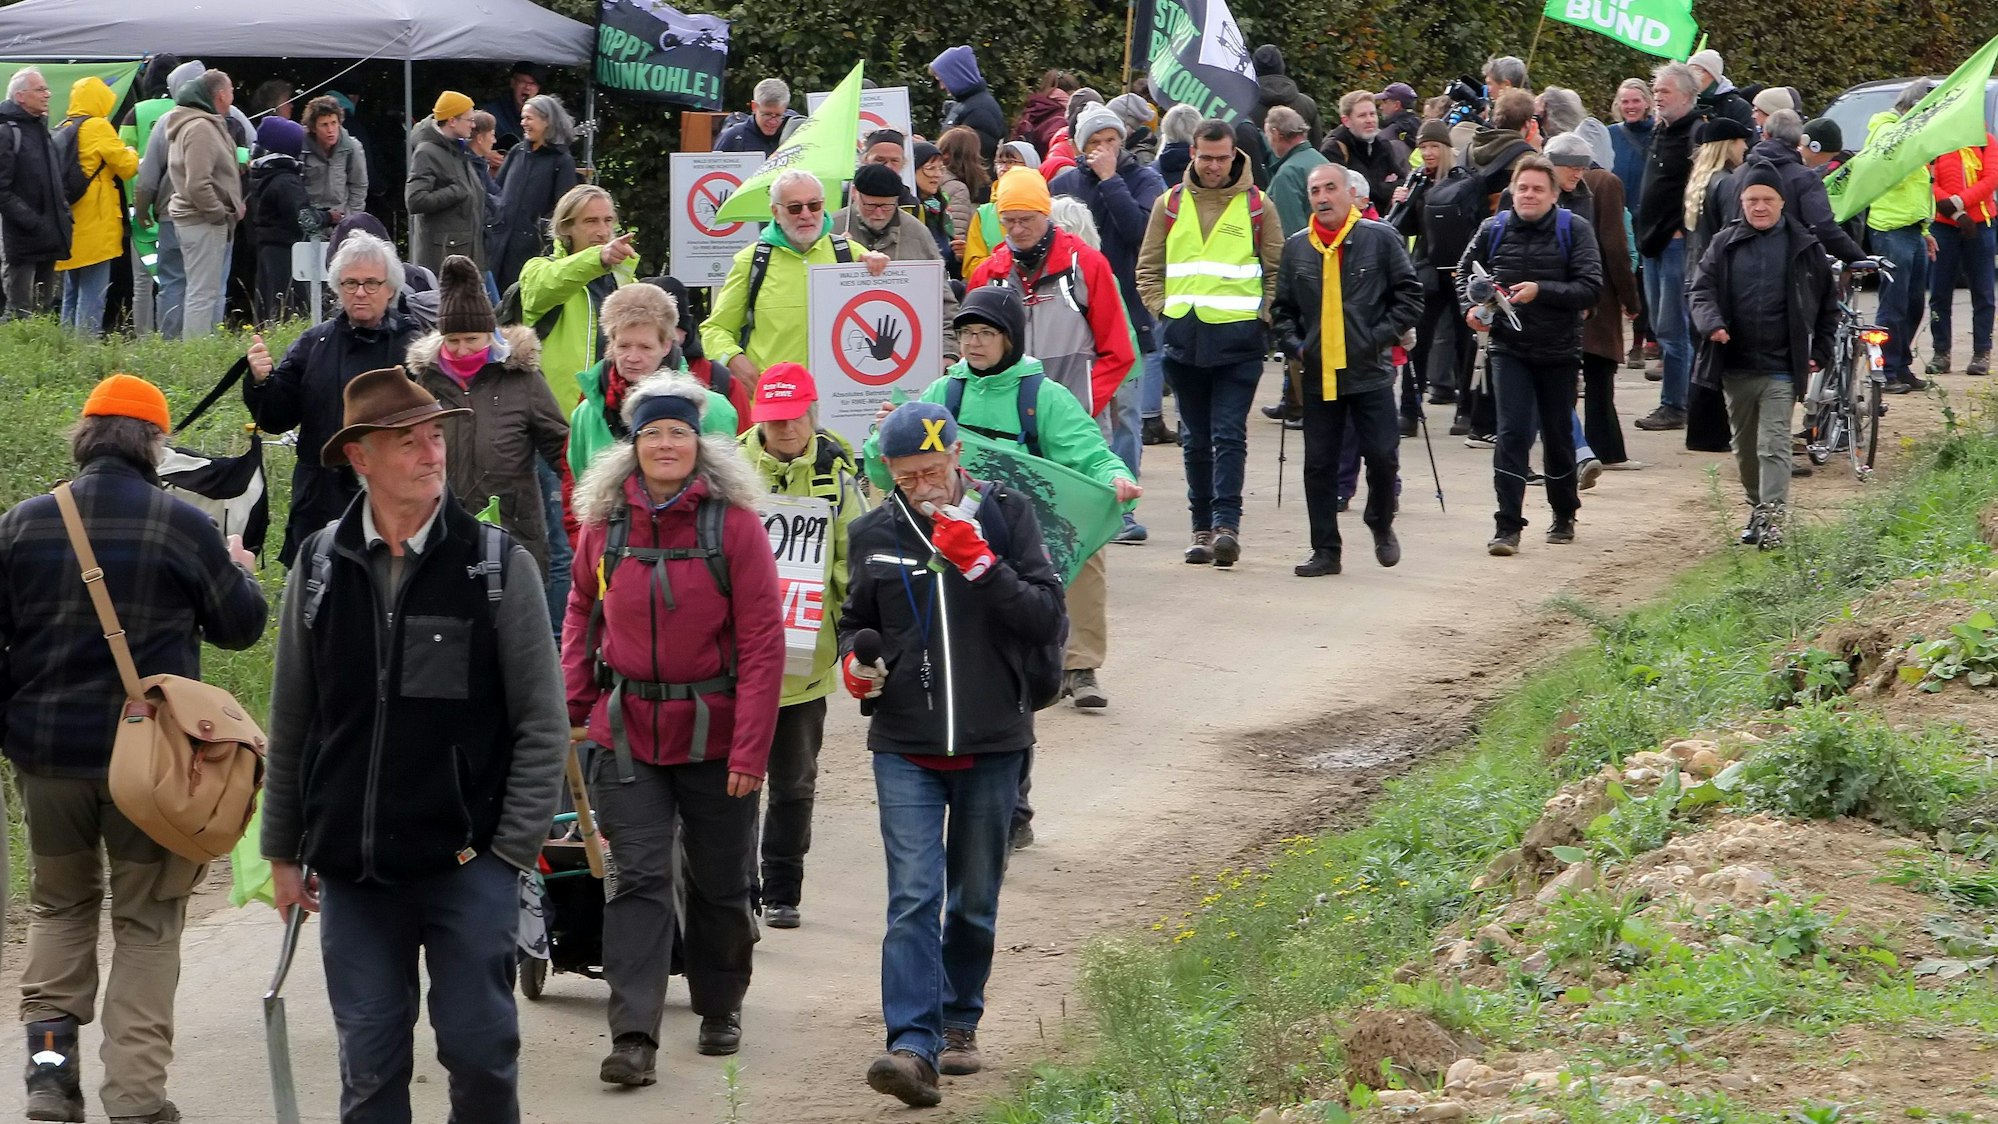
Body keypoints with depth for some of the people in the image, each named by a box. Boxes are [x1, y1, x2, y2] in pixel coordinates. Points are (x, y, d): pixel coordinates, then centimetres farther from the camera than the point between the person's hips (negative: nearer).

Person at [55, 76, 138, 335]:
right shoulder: (98, 127, -10)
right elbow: (127, 166, -8)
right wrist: (131, 153, 14)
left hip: (70, 225, 7)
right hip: (95, 226, -7)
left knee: (71, 293, 15)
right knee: (92, 294, -7)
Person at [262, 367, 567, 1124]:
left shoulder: (498, 565, -2)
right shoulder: (320, 567, 5)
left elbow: (542, 725, -1)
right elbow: (291, 722, 11)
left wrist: (512, 851, -6)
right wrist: (283, 850, 10)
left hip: (467, 863, -2)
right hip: (353, 866, 2)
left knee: (480, 1053, 0)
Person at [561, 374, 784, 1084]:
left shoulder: (733, 522, -8)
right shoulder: (604, 523, 1)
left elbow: (763, 639, -9)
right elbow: (583, 613, 15)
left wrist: (751, 747, -14)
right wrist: (571, 705, 3)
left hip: (715, 735, -1)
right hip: (628, 733, 1)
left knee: (720, 882, 12)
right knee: (638, 879, -8)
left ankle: (720, 1008, 33)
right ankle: (634, 1037, -12)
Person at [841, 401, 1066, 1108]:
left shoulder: (1007, 515, 0)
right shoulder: (875, 534, 5)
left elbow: (1047, 619, -8)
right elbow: (856, 619, 21)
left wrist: (980, 563, -19)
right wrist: (855, 659, -2)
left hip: (993, 744, 0)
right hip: (905, 745, 0)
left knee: (974, 900, 12)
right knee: (914, 897, -12)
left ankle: (958, 1023, 30)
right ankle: (914, 1047, -19)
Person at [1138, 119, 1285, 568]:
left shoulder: (1255, 206, 4)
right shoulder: (1171, 204, 9)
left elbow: (1278, 269, 8)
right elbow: (1148, 268, 14)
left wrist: (1263, 314, -3)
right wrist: (1164, 310, 2)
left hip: (1238, 338, -3)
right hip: (1184, 338, 3)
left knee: (1229, 435, -10)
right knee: (1196, 440, 8)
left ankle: (1227, 523, -14)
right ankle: (1203, 527, 13)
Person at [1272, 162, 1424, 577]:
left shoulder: (1380, 238, -1)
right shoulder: (1296, 247, 9)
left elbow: (1409, 294, 1)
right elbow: (1281, 308, 17)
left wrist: (1382, 336, -8)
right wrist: (1294, 345, 1)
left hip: (1370, 372, -3)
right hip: (1317, 375, 3)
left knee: (1382, 456, -6)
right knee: (1319, 465, 2)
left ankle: (1381, 525, 22)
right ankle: (1325, 550, 9)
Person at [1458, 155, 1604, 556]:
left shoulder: (1575, 230, -6)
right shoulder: (1493, 230, 1)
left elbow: (1590, 288, -14)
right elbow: (1466, 274, 17)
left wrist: (1541, 291, -25)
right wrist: (1471, 306, -3)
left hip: (1559, 350, 0)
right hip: (1509, 347, 0)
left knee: (1558, 436, 13)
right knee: (1512, 434, -11)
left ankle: (1564, 517, 33)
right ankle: (1508, 526, -11)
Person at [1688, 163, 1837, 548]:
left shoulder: (1804, 249, 2)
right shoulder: (1724, 246, 6)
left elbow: (1828, 304, 10)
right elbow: (1702, 289, 3)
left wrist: (1820, 353, 4)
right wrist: (1711, 324, -18)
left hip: (1780, 368, -3)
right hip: (1735, 367, 3)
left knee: (1774, 446, -11)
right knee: (1745, 447, 14)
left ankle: (1772, 519, -16)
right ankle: (1757, 509, 30)